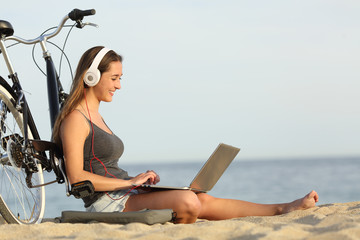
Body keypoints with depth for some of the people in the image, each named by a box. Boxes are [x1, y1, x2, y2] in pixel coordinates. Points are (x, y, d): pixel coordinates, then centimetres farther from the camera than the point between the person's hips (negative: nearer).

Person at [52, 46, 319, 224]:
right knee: (188, 201, -29)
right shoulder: (75, 119, -11)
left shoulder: (95, 116, 20)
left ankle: (284, 208, -1)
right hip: (106, 203, -9)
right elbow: (77, 176, -19)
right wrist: (129, 182, -18)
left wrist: (139, 179, 7)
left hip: (122, 195, 9)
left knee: (205, 201, -1)